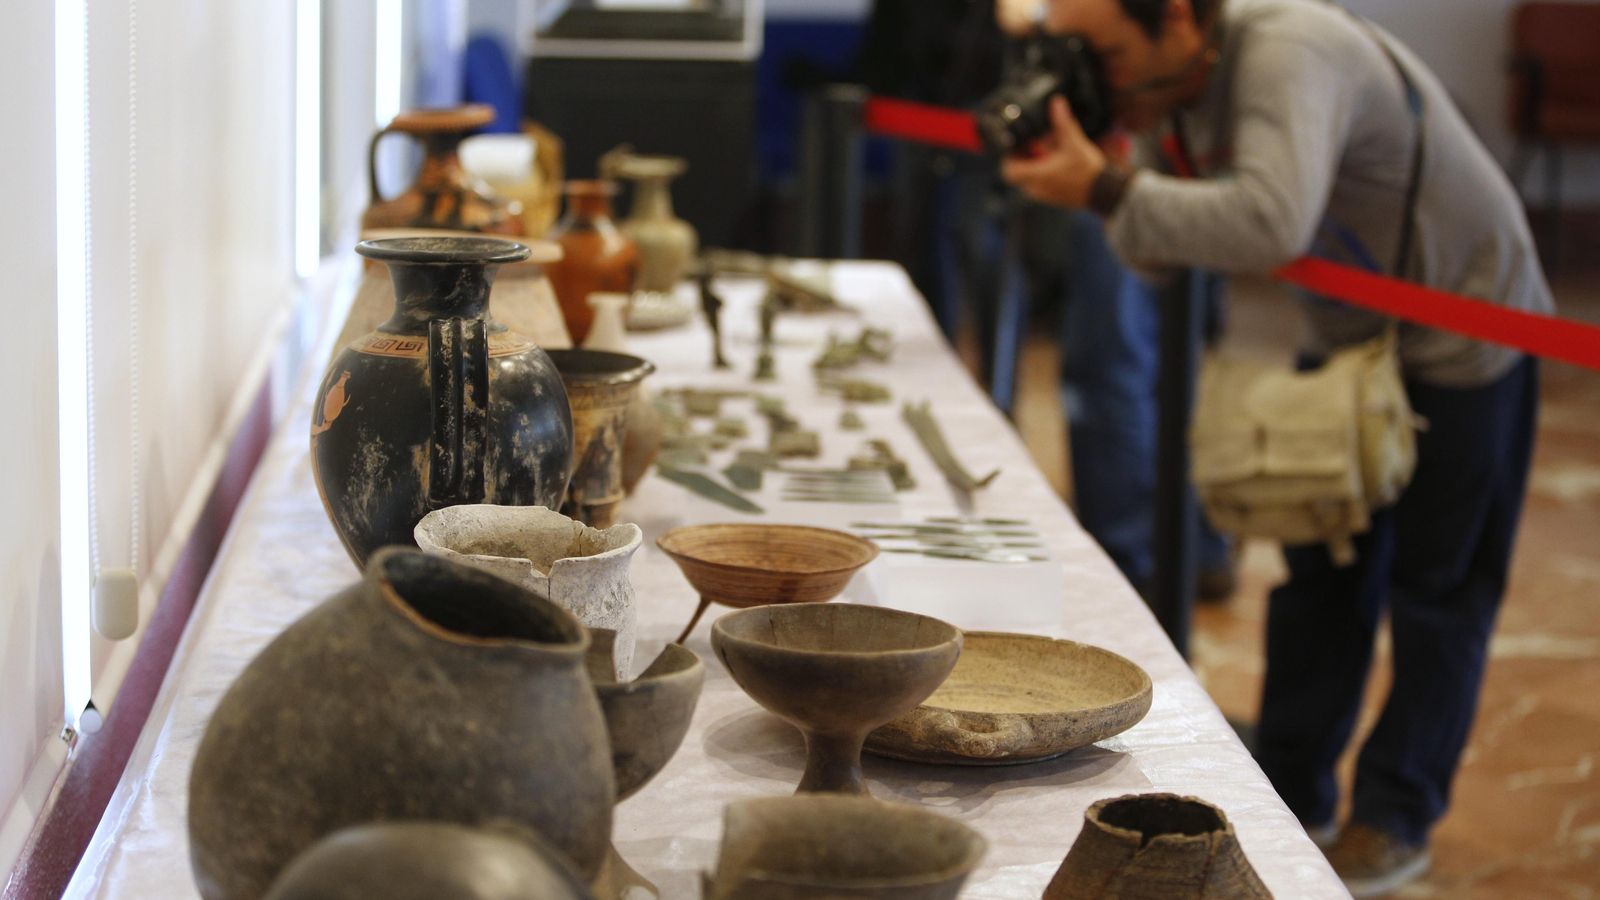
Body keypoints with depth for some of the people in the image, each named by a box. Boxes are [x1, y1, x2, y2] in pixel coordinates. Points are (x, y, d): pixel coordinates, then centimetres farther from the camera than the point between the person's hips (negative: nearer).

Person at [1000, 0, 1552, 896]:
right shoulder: (1180, 81, -8)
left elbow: (1271, 223, -51)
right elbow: (1165, 257, -5)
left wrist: (1107, 190, -45)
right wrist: (1096, 171, -23)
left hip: (1464, 332, -8)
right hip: (1351, 336, 8)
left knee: (1438, 588, 4)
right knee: (1321, 571, 11)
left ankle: (1398, 819, 14)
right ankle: (1292, 796, 21)